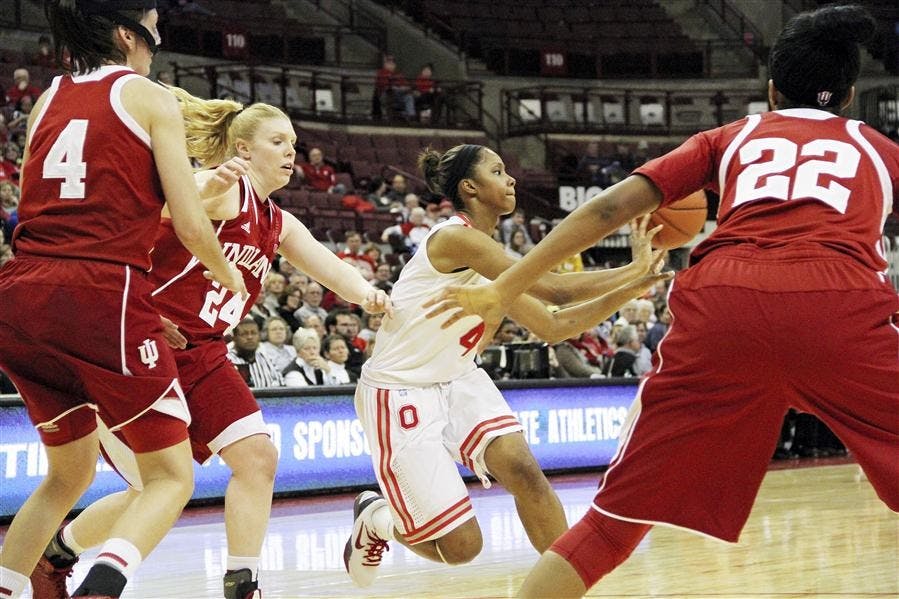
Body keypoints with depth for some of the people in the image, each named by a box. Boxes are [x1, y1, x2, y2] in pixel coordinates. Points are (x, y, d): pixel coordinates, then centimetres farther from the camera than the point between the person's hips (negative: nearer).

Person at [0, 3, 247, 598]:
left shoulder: (49, 100, 19)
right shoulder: (150, 97, 4)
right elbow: (191, 226, 0)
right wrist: (229, 275, 20)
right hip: (104, 298, -6)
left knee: (70, 472, 25)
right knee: (172, 476, 6)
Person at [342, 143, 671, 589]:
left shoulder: (490, 266, 7)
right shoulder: (455, 238, -21)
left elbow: (555, 326, 11)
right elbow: (555, 289, -27)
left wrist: (630, 289, 4)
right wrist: (636, 267, -18)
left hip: (457, 381, 8)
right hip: (399, 392, -8)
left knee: (524, 471, -18)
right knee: (461, 546, -8)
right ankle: (374, 520, 23)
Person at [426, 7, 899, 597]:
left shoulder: (731, 137, 28)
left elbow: (612, 206, 16)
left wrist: (503, 290, 18)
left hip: (721, 306, 2)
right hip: (840, 308, -1)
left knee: (617, 517, 10)